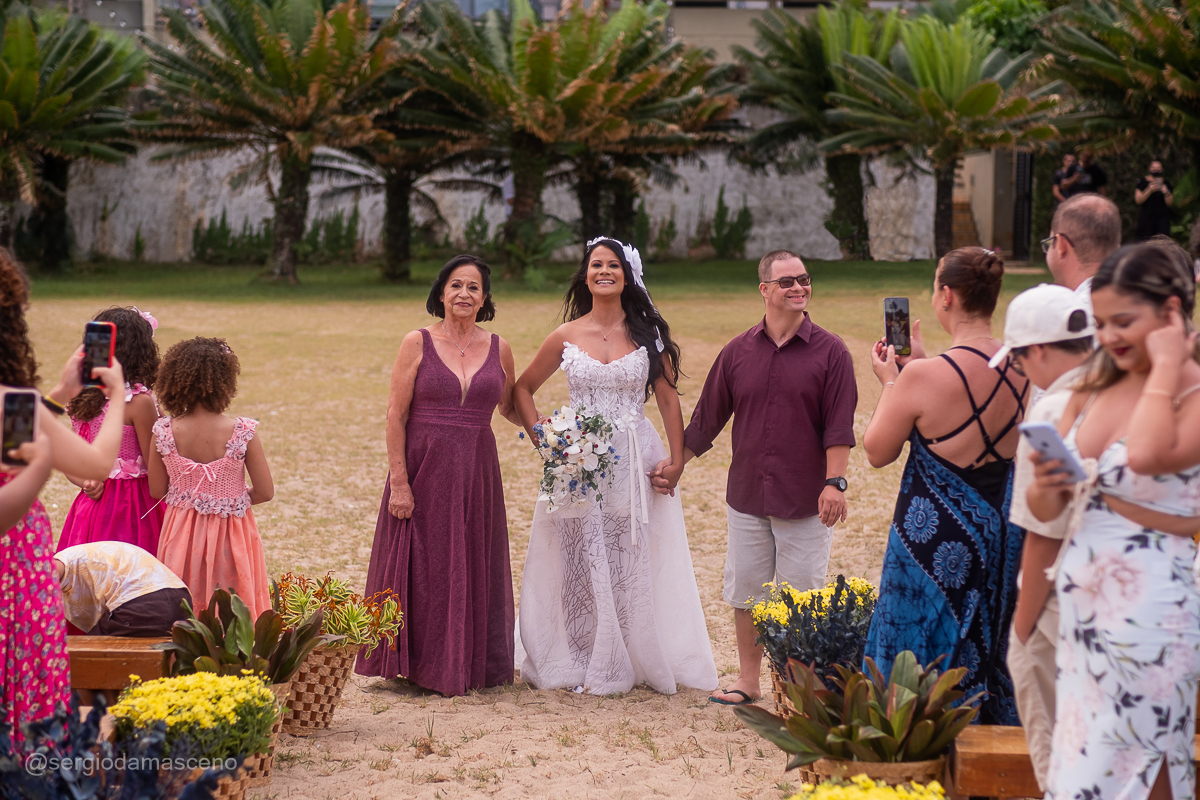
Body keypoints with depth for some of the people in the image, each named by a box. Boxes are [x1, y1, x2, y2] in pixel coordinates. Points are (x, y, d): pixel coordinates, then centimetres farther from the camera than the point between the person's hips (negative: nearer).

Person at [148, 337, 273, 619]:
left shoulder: (164, 432, -13)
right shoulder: (243, 432, -18)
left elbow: (156, 491, 0)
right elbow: (265, 492, -10)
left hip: (181, 534, 2)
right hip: (230, 536, -2)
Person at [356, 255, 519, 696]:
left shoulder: (499, 349, 6)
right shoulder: (418, 343, -3)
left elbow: (510, 408, 18)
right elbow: (396, 415, -5)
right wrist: (398, 481, -12)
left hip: (477, 473, 3)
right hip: (423, 469, -3)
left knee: (473, 570, 8)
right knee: (421, 568, 2)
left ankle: (468, 665, 19)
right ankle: (417, 664, 13)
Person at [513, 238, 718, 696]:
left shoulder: (648, 334, 3)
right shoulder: (566, 337, 4)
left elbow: (669, 400, 3)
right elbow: (522, 389, 14)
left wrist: (676, 459, -5)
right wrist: (541, 437, 1)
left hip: (636, 464, 0)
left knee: (632, 566, 1)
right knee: (582, 563, 1)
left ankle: (638, 662, 11)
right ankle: (583, 664, 10)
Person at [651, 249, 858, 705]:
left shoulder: (829, 352, -3)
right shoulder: (738, 353, 6)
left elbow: (839, 426, -7)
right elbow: (706, 419, 14)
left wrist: (834, 483, -15)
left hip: (805, 501, -3)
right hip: (746, 496, 4)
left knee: (802, 600, 2)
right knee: (745, 594, 10)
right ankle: (748, 682, 22)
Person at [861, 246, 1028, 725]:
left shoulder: (925, 376, -21)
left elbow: (877, 452, -7)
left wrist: (890, 382, 6)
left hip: (937, 537, -6)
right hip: (1003, 532, 6)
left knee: (927, 656, 6)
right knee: (989, 656, 19)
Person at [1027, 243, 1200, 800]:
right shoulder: (1094, 388, 9)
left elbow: (1147, 455, -35)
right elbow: (1045, 512, 12)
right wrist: (1045, 488, -11)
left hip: (1148, 609, -7)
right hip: (1080, 603, 7)